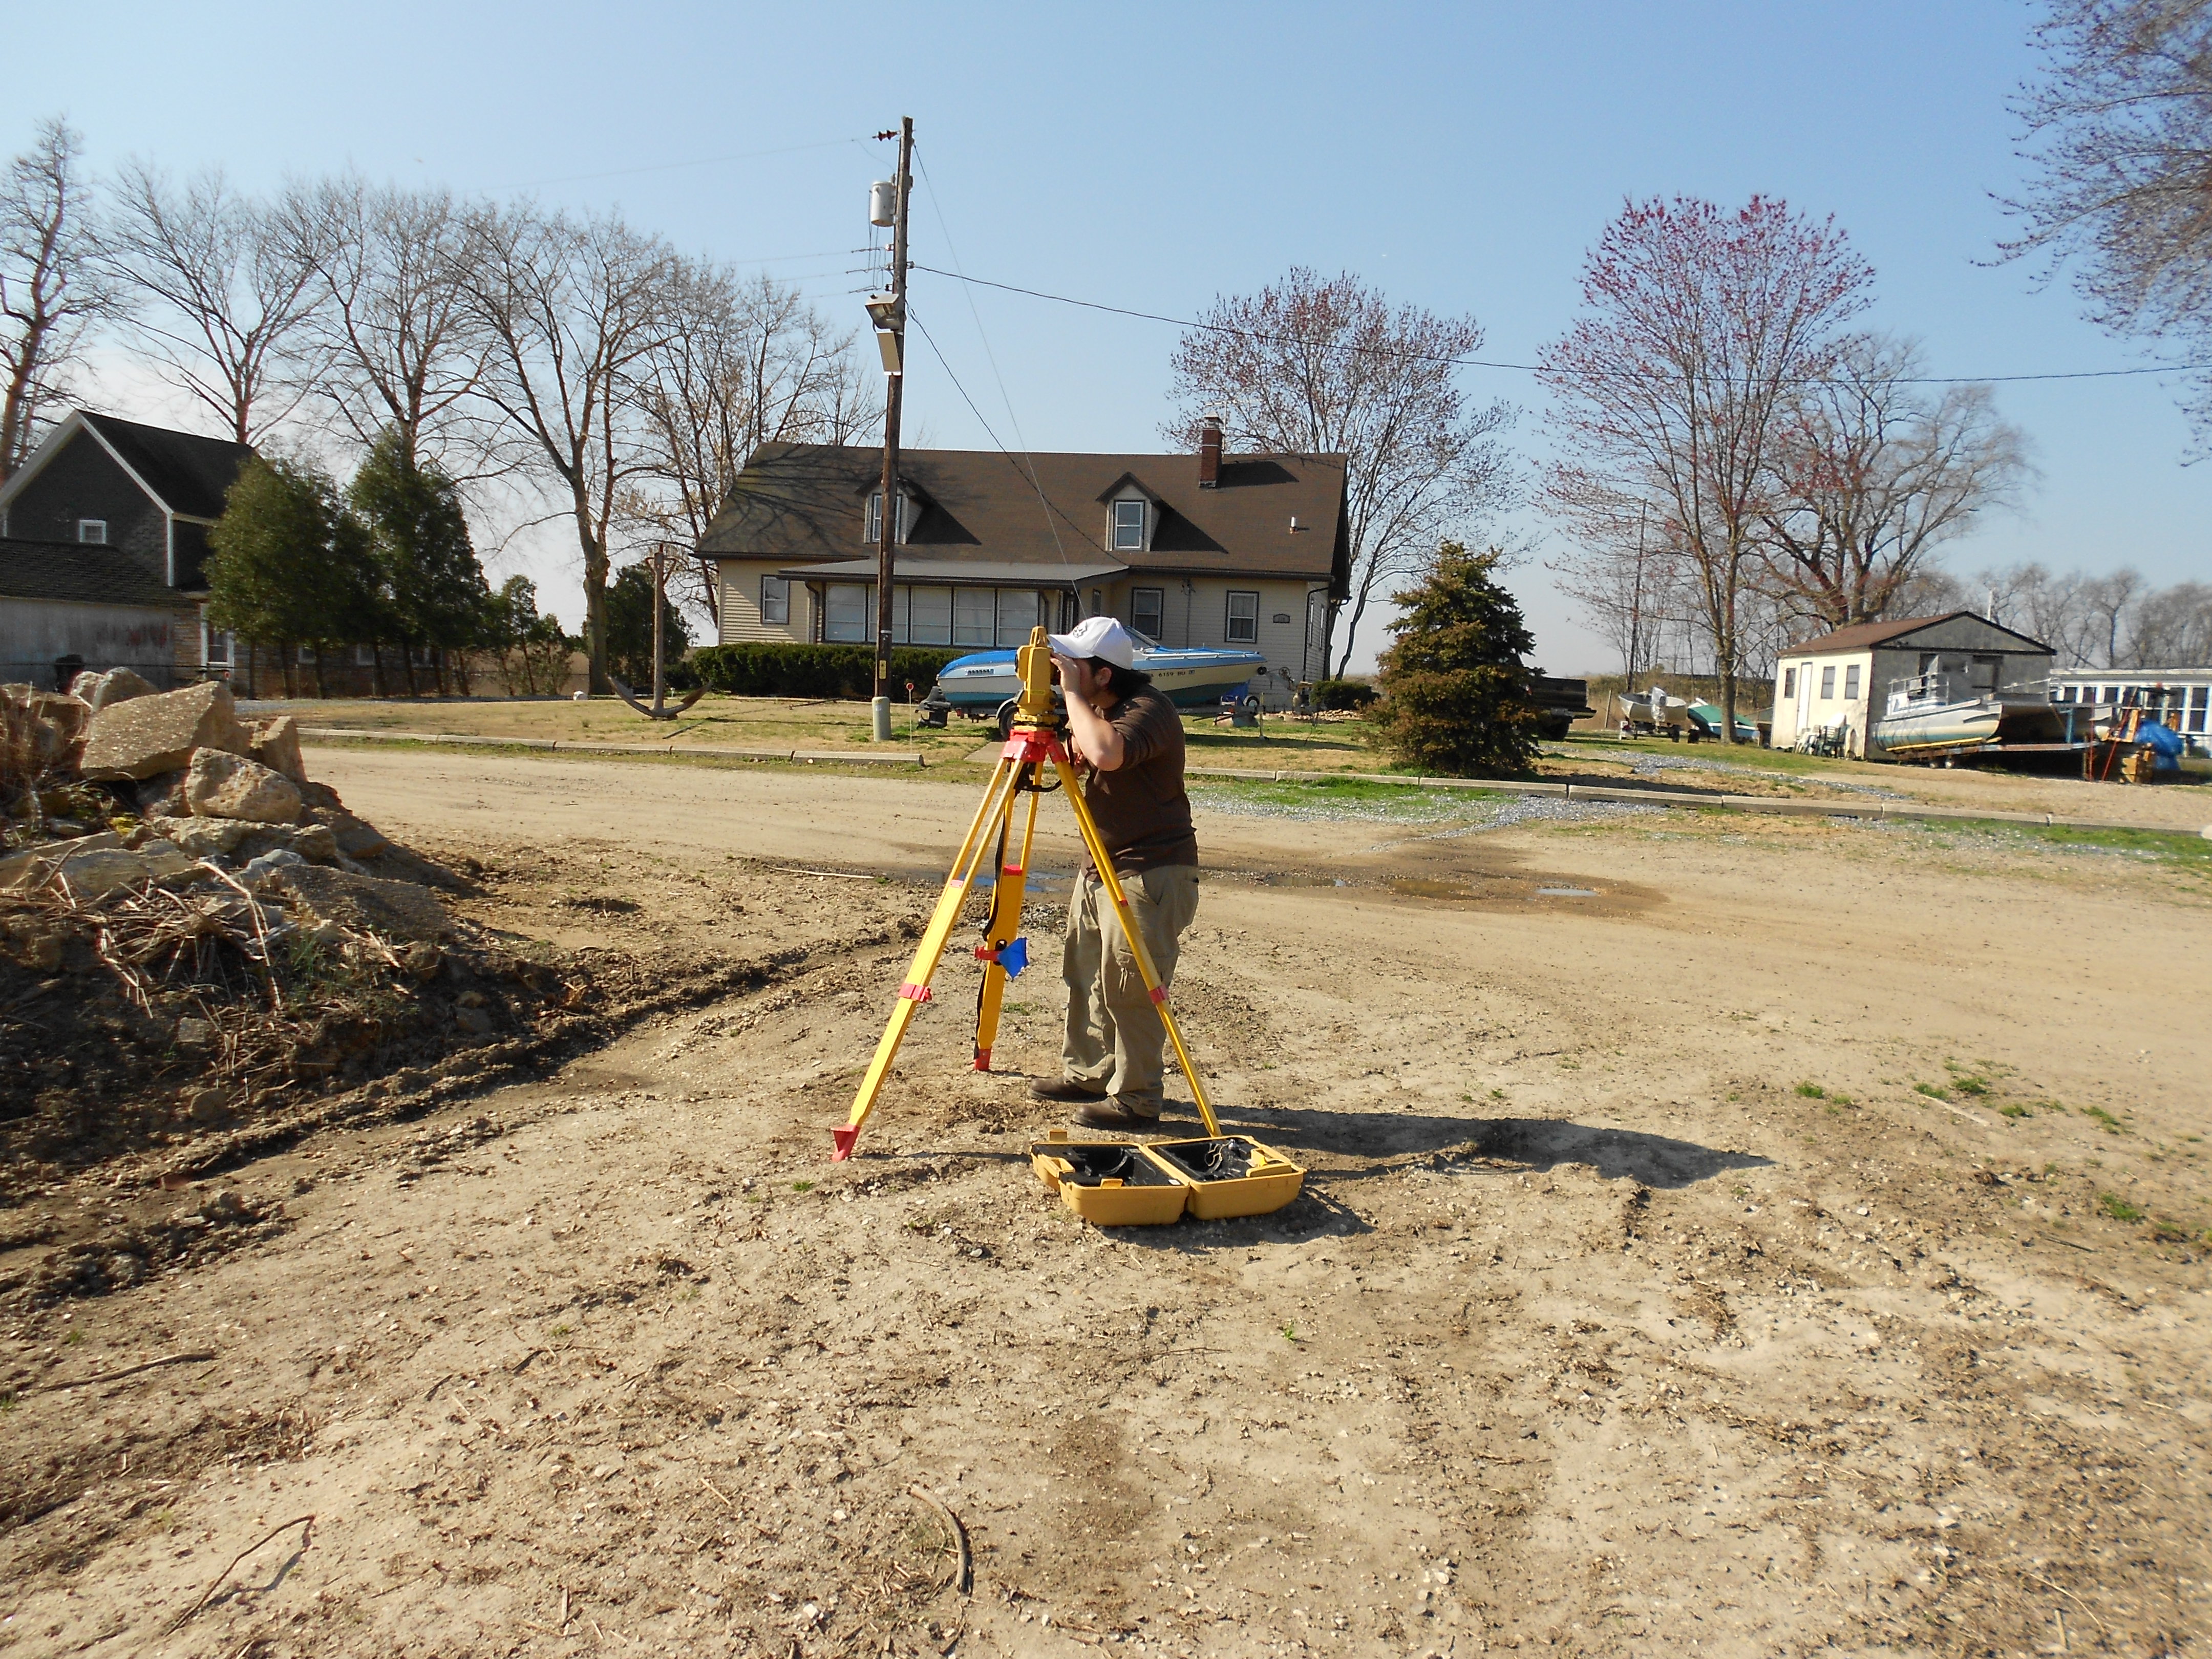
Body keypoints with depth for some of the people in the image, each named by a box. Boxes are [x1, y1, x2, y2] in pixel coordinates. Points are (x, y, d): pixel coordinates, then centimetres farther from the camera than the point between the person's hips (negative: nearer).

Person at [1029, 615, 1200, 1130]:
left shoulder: (1148, 712, -20)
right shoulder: (1100, 709, 10)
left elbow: (1105, 754, -39)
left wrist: (1072, 693, -27)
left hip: (1150, 874, -10)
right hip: (1101, 867, 10)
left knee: (1128, 991, -5)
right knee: (1085, 977, 17)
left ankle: (1136, 1101, 7)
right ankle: (1086, 1074, 32)